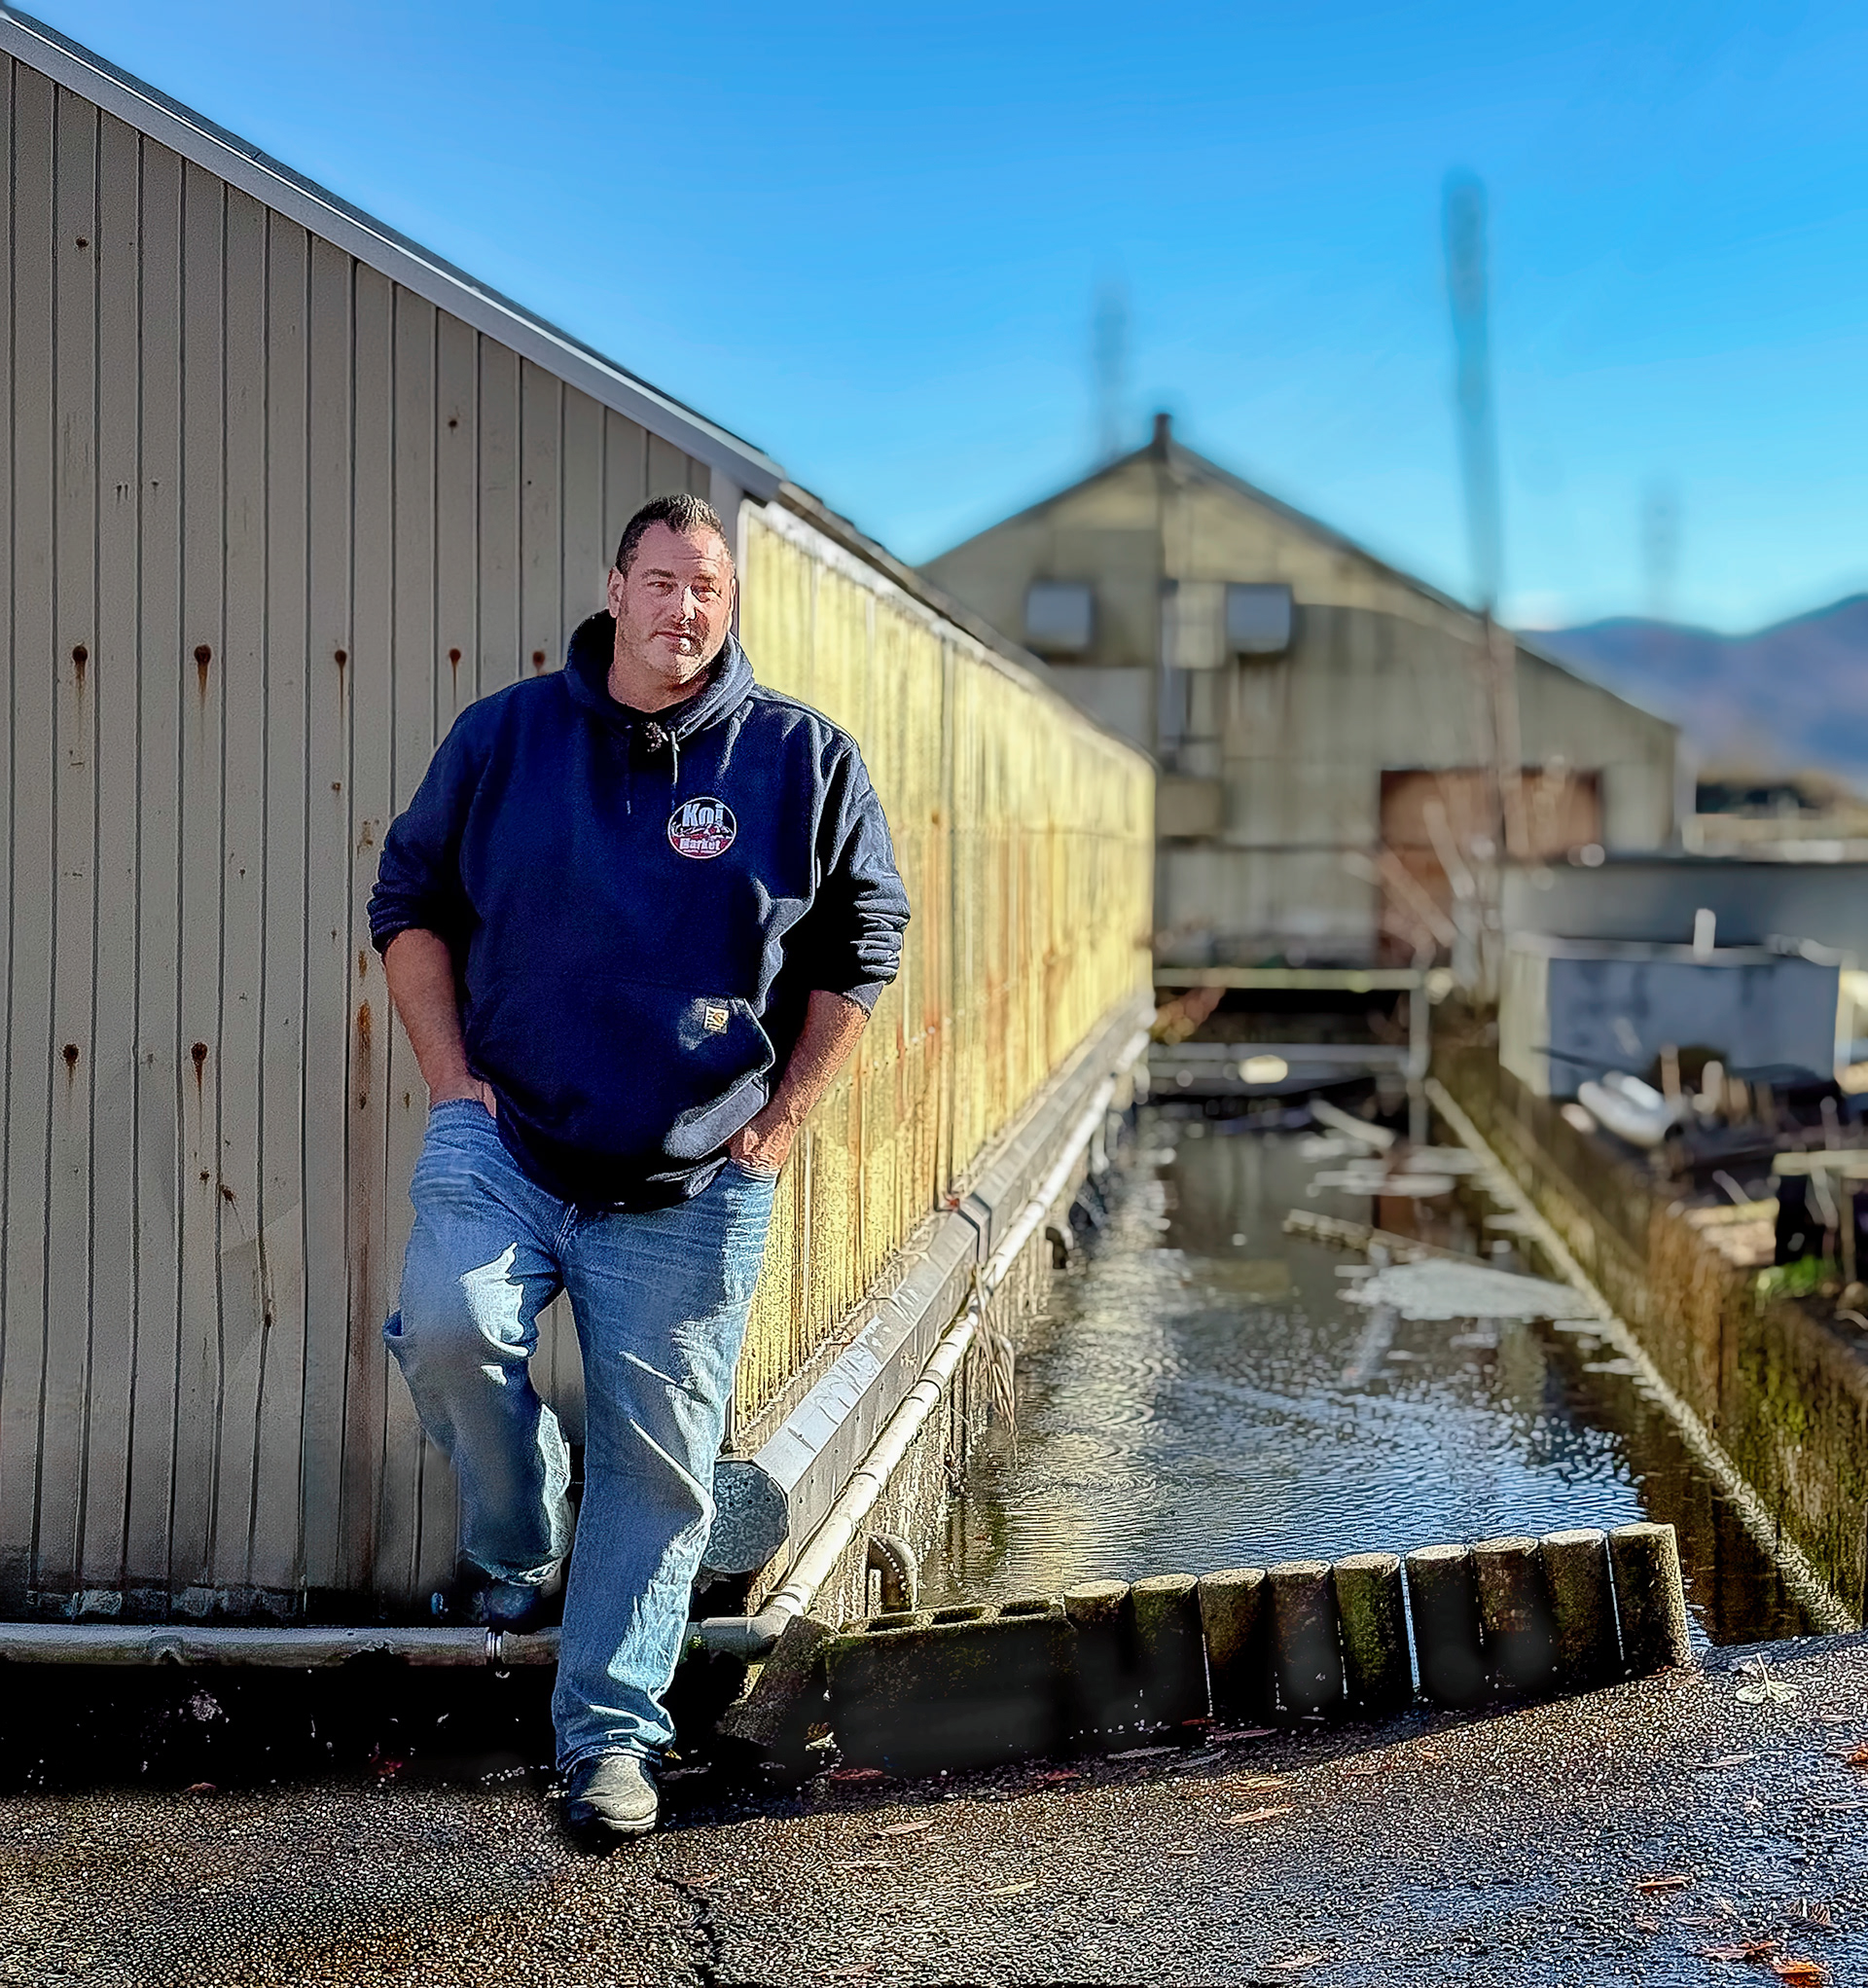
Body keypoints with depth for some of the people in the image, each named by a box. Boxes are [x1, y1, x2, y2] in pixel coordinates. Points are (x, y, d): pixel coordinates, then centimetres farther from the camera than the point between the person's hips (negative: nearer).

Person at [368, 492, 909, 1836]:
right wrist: (453, 1079, 2)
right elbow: (409, 903, 12)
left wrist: (779, 1122, 2)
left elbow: (861, 945, 9)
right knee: (450, 1329, -24)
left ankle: (610, 1735, 16)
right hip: (504, 1143, 0)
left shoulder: (806, 759, 2)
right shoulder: (504, 736, 4)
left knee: (659, 1461, 2)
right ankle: (520, 1551, 7)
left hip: (691, 1191, 0)